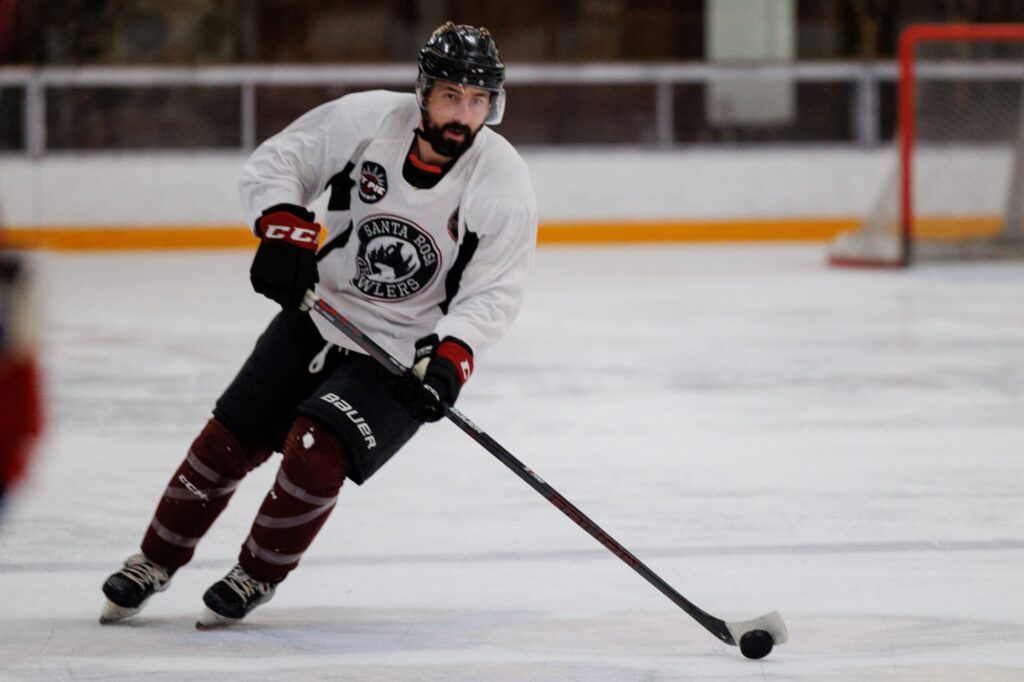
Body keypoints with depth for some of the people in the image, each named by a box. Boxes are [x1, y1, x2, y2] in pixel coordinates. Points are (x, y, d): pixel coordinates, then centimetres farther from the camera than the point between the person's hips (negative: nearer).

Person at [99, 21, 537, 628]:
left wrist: (450, 356, -31)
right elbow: (275, 163, -4)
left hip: (406, 350, -3)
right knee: (229, 441, 4)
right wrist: (286, 230, -21)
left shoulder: (504, 182, -17)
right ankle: (156, 562, 25)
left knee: (316, 450, -20)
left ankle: (257, 576, 5)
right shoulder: (367, 119, -14)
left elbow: (494, 293, -16)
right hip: (320, 313, 3)